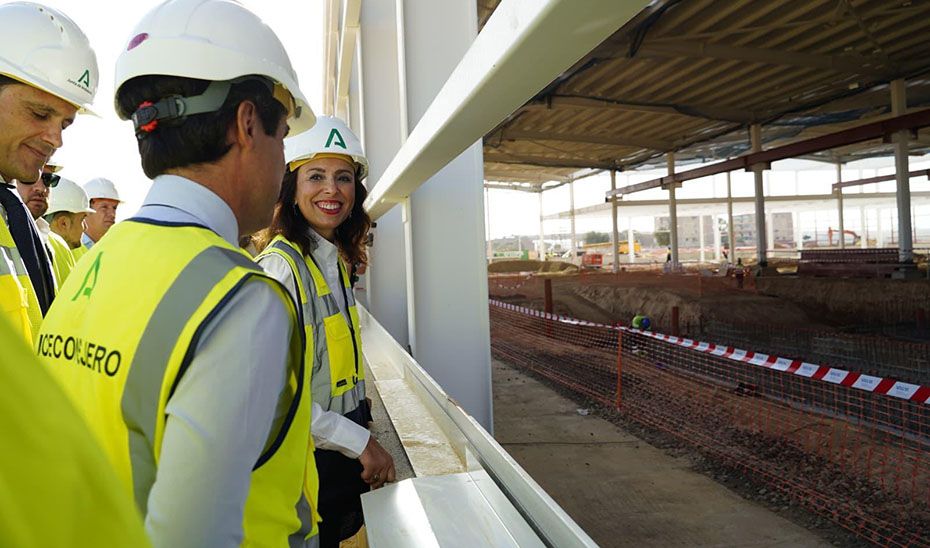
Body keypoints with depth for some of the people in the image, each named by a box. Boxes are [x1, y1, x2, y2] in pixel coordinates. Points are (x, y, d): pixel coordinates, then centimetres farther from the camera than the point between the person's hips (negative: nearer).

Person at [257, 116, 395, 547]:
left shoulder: (336, 262, 7)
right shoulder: (281, 266, -20)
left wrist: (363, 439, 14)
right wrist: (360, 443, -19)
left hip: (346, 455, 8)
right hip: (308, 460, -8)